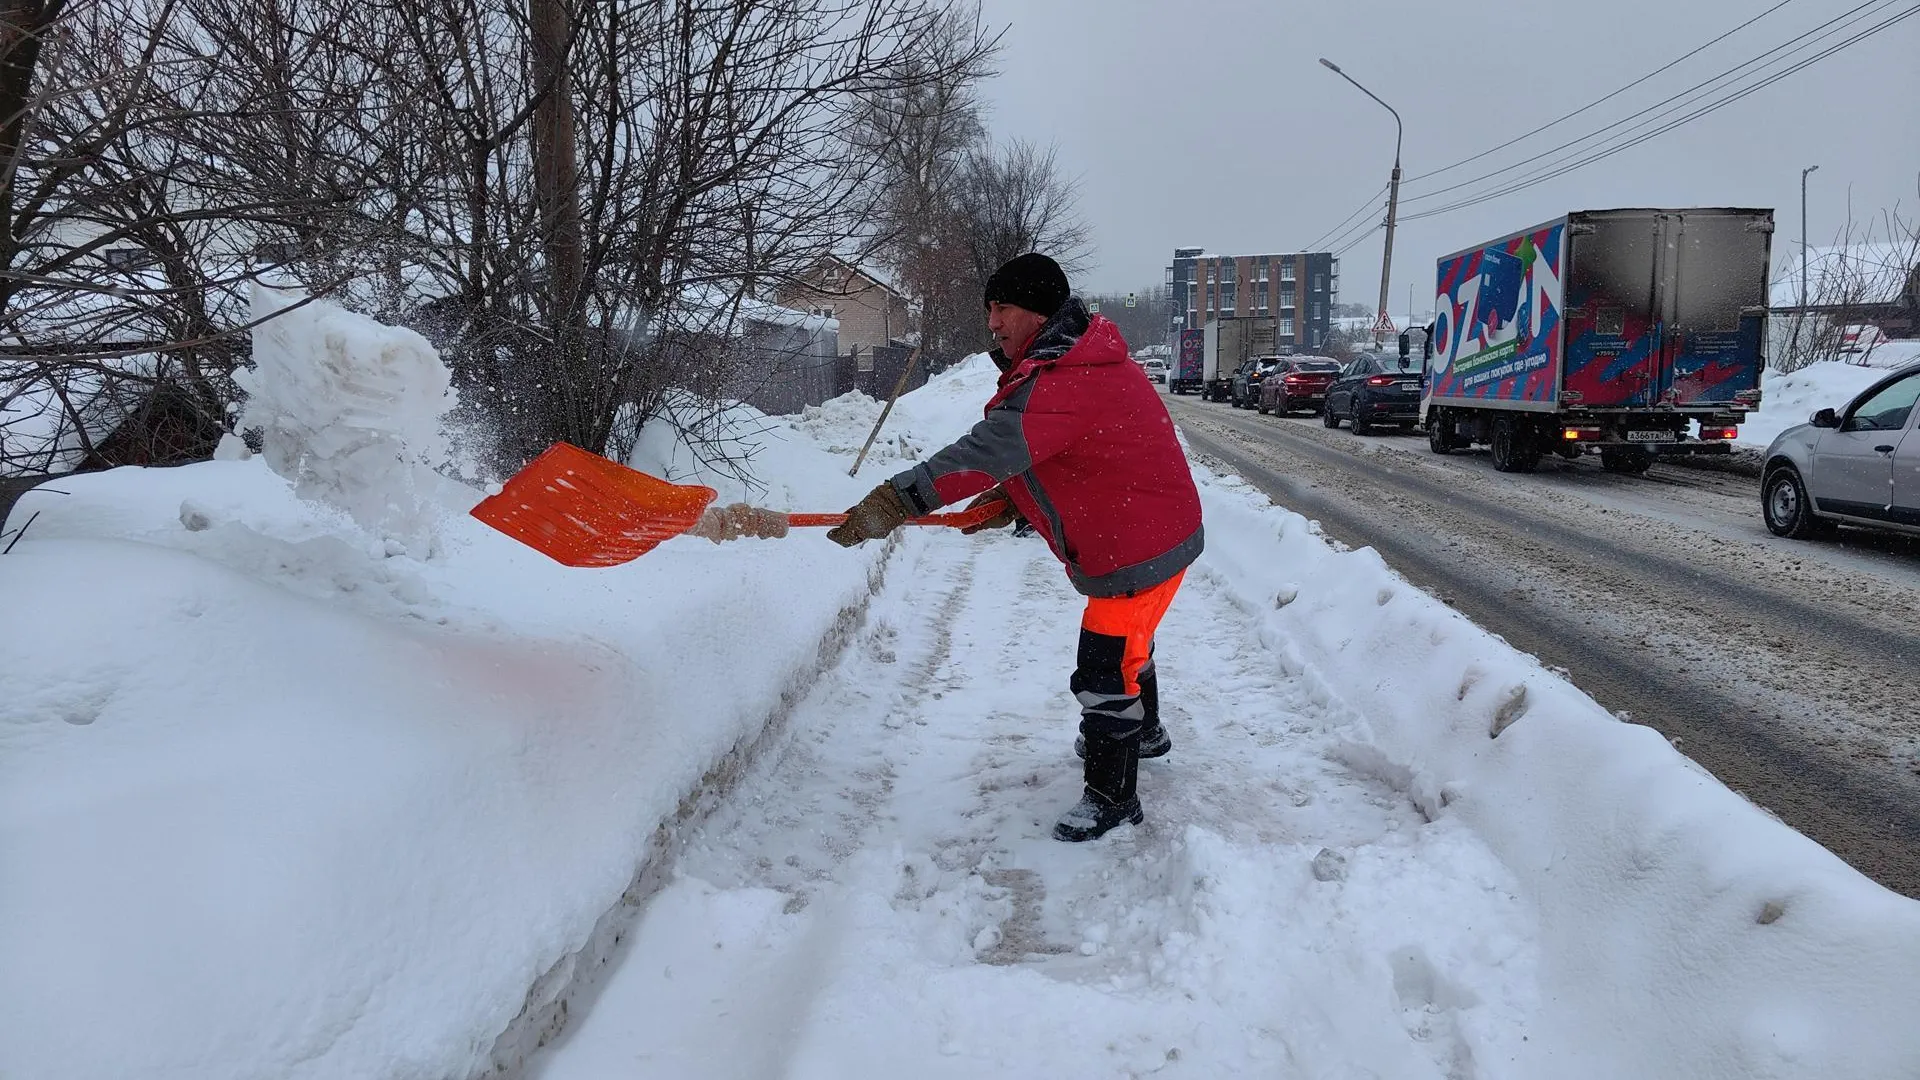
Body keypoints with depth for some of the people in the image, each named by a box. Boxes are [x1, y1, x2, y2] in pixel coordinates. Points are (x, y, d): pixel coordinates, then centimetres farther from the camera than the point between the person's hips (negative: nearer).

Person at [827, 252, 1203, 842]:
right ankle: (1144, 732, 53)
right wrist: (1011, 498, 1)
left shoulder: (1065, 383, -29)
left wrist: (896, 500, -40)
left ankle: (1111, 797, 11)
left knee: (1105, 669, -5)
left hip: (1141, 543, -11)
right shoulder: (1075, 360, 6)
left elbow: (988, 450, -38)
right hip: (1145, 528, 11)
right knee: (1124, 640, 29)